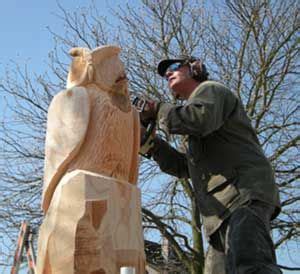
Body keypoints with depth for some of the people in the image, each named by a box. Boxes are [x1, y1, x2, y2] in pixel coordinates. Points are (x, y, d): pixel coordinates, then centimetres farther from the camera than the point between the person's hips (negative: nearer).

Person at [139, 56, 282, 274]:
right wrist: (151, 142, 16)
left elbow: (199, 119, -17)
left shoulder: (210, 89, 10)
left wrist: (158, 109, 0)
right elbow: (183, 167, 28)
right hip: (225, 208, 10)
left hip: (245, 193, -10)